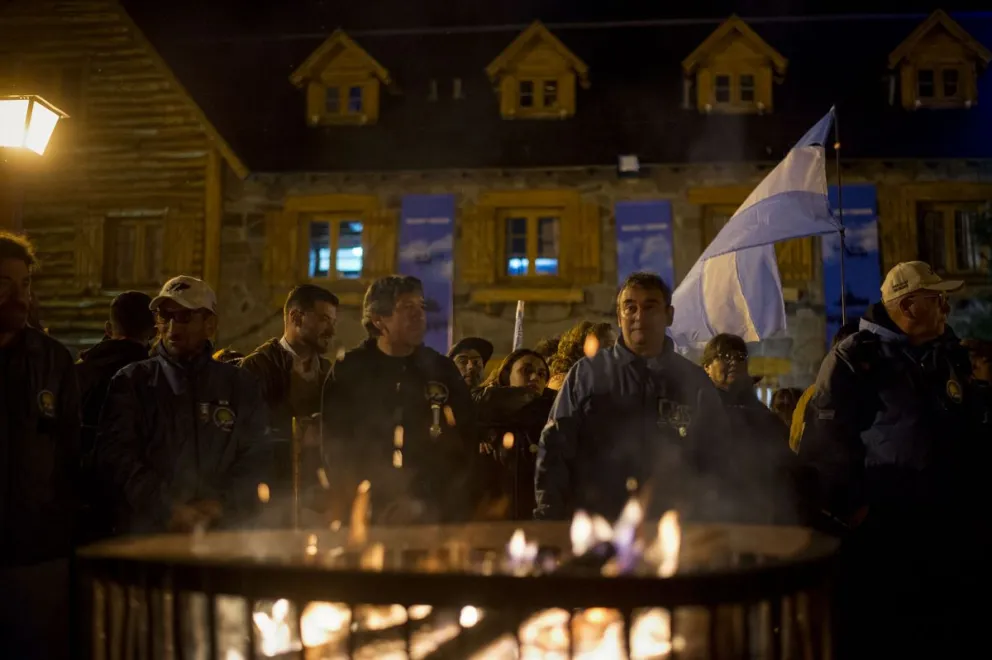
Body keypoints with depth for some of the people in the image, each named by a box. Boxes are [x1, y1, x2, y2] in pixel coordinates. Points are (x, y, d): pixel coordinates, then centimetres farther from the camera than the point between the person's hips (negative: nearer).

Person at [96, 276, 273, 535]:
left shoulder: (242, 386, 15)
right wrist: (167, 511, -11)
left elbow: (257, 460, 9)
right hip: (147, 532, -1)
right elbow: (117, 455, 0)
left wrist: (220, 506, -8)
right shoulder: (132, 382, 11)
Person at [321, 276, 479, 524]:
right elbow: (335, 446, 3)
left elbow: (466, 441, 8)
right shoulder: (349, 371, 3)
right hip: (365, 513, -1)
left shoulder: (442, 370, 7)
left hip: (433, 513, 1)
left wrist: (458, 508, 1)